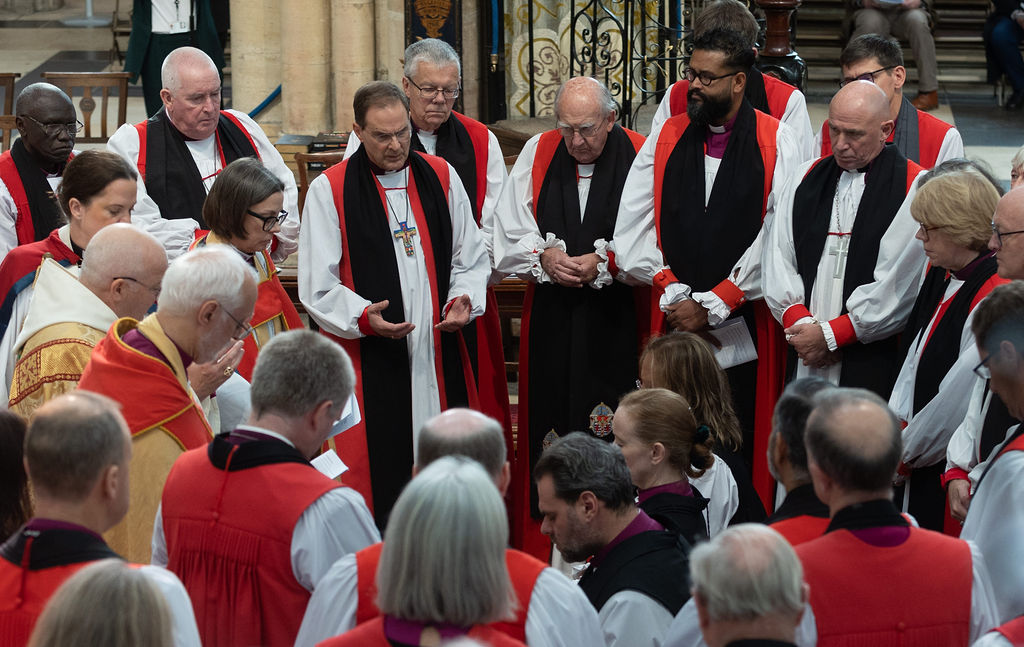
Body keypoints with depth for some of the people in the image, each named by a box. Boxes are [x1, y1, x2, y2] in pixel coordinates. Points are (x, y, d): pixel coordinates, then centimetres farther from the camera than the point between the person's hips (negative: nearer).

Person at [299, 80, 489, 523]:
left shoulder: (441, 177, 10)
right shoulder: (330, 190, -1)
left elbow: (471, 258, 15)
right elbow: (318, 286, -4)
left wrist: (464, 300, -5)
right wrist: (363, 317, -20)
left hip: (438, 354, 4)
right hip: (366, 361, -3)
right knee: (377, 477, -4)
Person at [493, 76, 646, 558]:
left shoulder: (640, 157, -4)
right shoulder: (537, 155, 7)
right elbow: (509, 237, 7)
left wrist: (603, 263, -18)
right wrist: (544, 257, -11)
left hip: (617, 323, -3)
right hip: (551, 321, 3)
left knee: (610, 441, -3)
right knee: (548, 431, 4)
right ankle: (542, 550, 12)